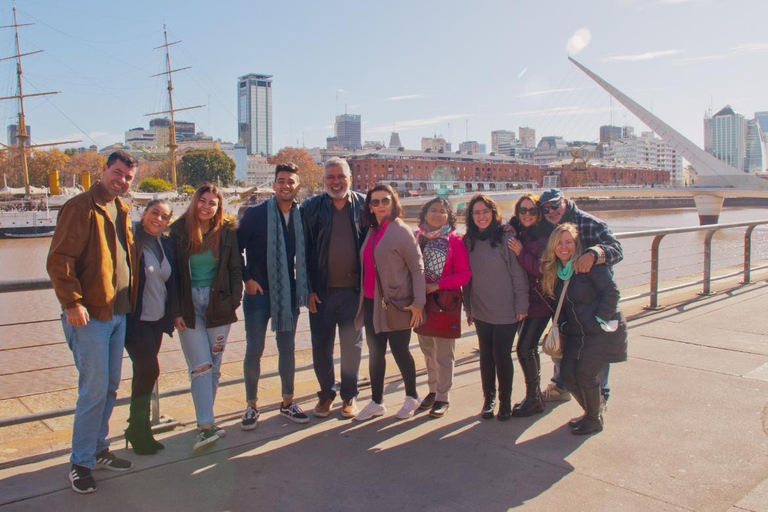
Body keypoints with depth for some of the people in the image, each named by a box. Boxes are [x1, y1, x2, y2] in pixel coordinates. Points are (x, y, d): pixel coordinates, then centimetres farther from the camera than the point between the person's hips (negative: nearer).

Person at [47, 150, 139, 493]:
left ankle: (98, 450, 30)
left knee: (110, 387, 15)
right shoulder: (80, 208, -11)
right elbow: (59, 259, -16)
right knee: (94, 390, -4)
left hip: (118, 313, 8)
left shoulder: (121, 211, 14)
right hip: (90, 314, -8)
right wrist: (72, 302, -23)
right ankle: (81, 462, 12)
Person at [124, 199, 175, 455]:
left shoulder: (167, 244, 8)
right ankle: (137, 429, 9)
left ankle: (139, 429, 24)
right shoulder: (131, 239, -11)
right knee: (149, 369, -10)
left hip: (156, 319, 6)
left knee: (144, 372, 13)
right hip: (134, 319, -6)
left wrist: (173, 313, 12)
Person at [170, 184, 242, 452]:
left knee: (214, 366, 6)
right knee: (201, 366, -8)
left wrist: (234, 299, -5)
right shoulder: (179, 231, -1)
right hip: (188, 305, -2)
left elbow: (235, 269, 6)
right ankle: (205, 425, -6)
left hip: (217, 304, 2)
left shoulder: (227, 232, 2)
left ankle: (205, 420, 19)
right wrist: (176, 311, -6)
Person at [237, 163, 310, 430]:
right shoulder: (255, 214, -6)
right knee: (254, 349, 3)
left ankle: (287, 402, 24)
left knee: (287, 348, 11)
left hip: (289, 294, 3)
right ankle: (251, 405, 17)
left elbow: (305, 254, 9)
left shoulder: (302, 216, 2)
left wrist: (305, 288, 4)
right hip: (258, 293, -3)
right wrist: (247, 279, -9)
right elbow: (236, 248, -4)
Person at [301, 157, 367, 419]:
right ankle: (326, 394, 28)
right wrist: (308, 289, -5)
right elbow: (304, 251, 0)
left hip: (354, 290, 0)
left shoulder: (363, 205, 1)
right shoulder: (311, 207, 0)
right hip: (321, 291, 0)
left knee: (352, 346, 11)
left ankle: (349, 396, 27)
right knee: (321, 347, 9)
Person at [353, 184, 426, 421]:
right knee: (375, 352, 12)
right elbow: (367, 266, 14)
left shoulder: (400, 230, -9)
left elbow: (417, 267, -11)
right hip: (371, 302, 6)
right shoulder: (372, 232, 11)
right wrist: (363, 295, 7)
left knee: (399, 351, 4)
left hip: (396, 303, -6)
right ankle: (376, 402, 24)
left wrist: (418, 302, -16)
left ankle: (411, 397, 25)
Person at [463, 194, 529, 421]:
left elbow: (518, 274, -10)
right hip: (481, 311, 4)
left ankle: (505, 400, 23)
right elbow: (466, 276, 7)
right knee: (486, 354, 12)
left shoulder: (506, 238, -12)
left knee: (502, 355, 5)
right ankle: (488, 398, 27)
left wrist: (521, 306, -10)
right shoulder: (469, 241, 2)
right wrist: (468, 308, 9)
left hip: (506, 311, -4)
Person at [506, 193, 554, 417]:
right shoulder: (514, 234, 4)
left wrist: (521, 253, -21)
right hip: (522, 299, 7)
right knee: (529, 348, 15)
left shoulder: (545, 237, -12)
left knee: (525, 348, -8)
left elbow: (545, 270, -20)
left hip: (540, 301, -7)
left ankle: (533, 399, 7)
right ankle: (535, 396, 29)